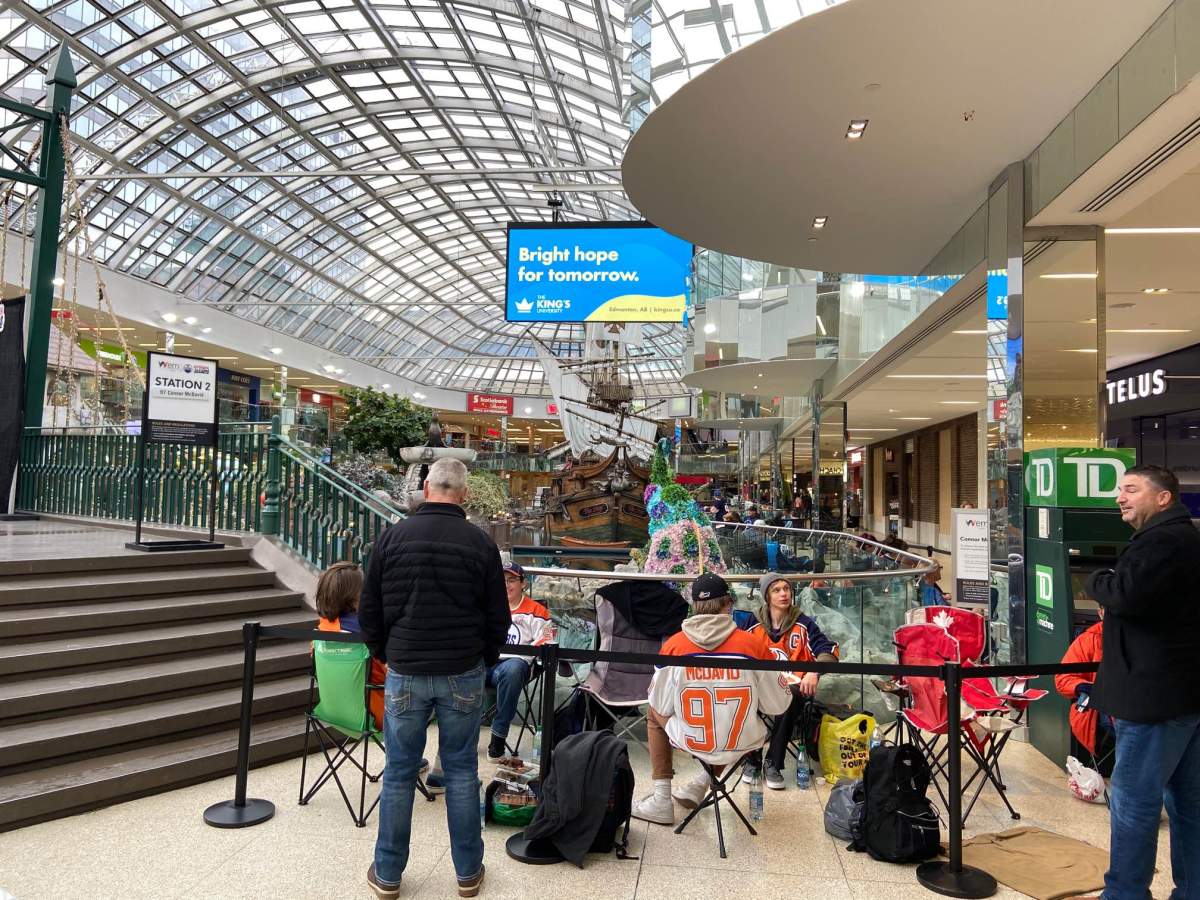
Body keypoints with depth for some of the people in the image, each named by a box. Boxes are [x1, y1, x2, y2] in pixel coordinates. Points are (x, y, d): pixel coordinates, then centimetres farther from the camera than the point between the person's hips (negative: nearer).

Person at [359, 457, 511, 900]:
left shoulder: (393, 537, -4)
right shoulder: (480, 542, -5)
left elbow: (369, 612, 3)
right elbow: (498, 617, 0)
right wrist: (484, 661, 16)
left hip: (405, 674, 1)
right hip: (463, 674, 0)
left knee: (399, 774, 12)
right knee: (461, 771, 11)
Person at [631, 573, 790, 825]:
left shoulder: (673, 644, -13)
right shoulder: (753, 643, -14)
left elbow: (662, 706, -2)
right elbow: (778, 705, -5)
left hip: (690, 739, 0)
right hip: (743, 741, 1)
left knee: (654, 714, 30)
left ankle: (662, 801, 26)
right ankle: (702, 783, 29)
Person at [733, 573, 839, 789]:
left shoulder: (803, 624, 6)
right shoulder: (752, 622, 7)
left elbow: (829, 650, -2)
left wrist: (814, 672, -22)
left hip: (792, 687, 0)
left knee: (790, 698, -35)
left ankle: (773, 763, -19)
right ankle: (751, 759, -13)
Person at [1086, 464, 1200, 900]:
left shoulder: (1163, 540, -18)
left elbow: (1124, 594, -29)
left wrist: (1096, 580, -9)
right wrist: (1115, 604, 7)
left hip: (1156, 693, -11)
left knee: (1133, 798, -1)